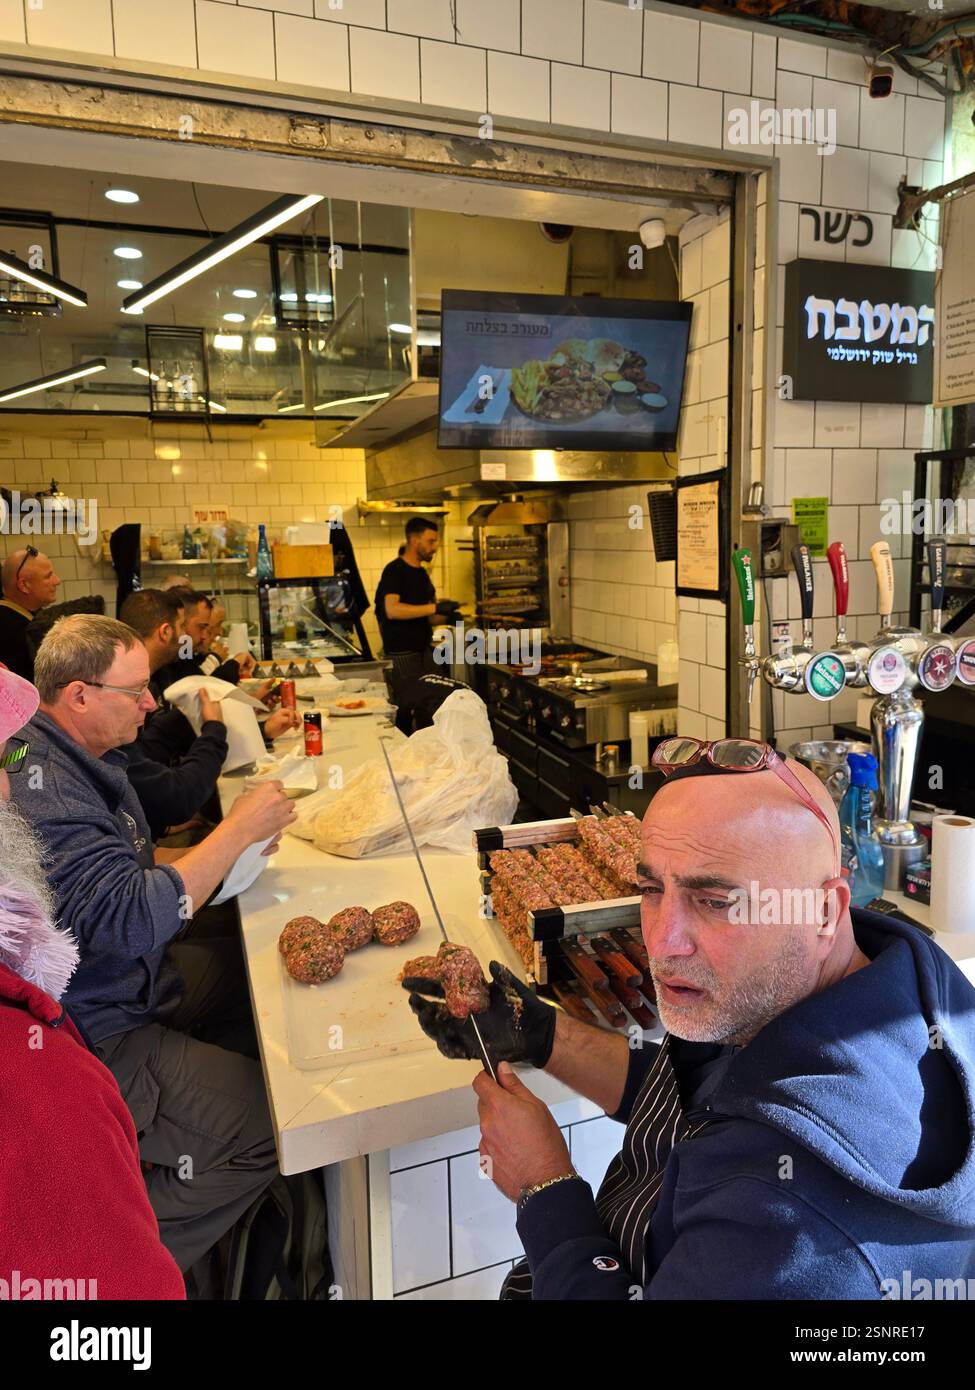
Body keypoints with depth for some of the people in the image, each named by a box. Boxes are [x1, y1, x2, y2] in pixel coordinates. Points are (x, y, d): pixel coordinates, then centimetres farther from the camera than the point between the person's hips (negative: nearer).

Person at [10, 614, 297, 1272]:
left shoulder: (82, 755, 6)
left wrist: (225, 849, -1)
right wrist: (237, 831, -25)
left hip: (129, 979, 11)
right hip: (91, 1036, -11)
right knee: (267, 1124, -15)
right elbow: (132, 918, -34)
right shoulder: (39, 786, -28)